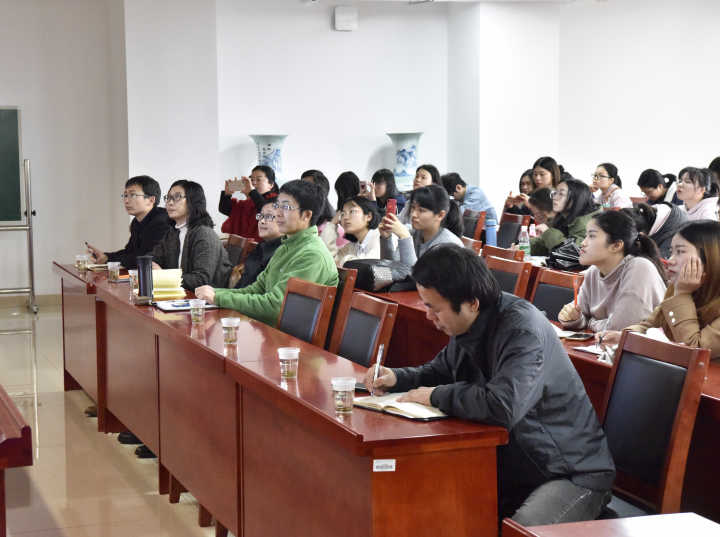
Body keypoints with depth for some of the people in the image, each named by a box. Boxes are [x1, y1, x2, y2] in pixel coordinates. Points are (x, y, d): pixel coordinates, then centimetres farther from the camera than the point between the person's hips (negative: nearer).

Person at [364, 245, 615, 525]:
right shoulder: (468, 325, 4)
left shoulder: (523, 330, -24)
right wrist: (396, 378, 4)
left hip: (574, 473, -8)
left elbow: (503, 406, -38)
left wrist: (436, 396, -22)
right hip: (514, 465, 8)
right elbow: (441, 370, 25)